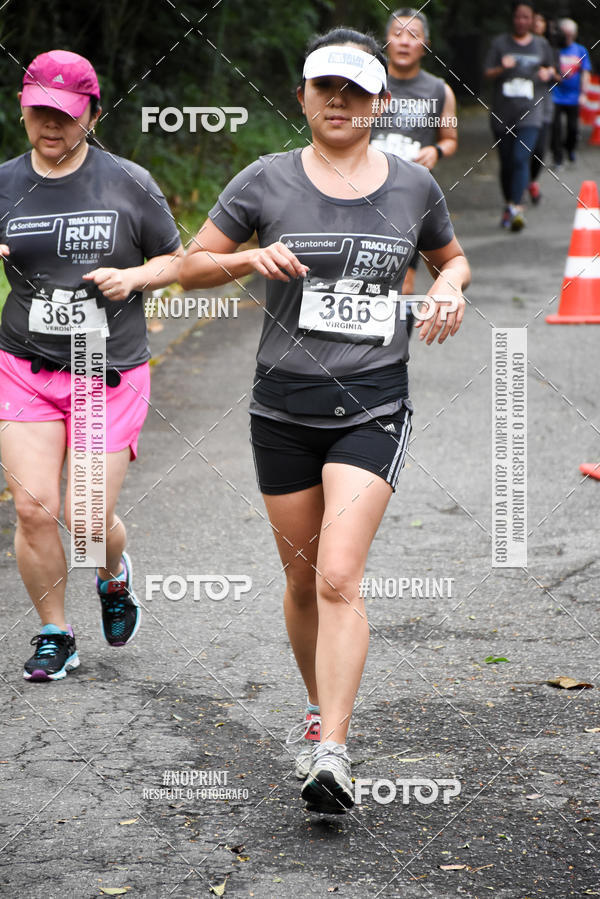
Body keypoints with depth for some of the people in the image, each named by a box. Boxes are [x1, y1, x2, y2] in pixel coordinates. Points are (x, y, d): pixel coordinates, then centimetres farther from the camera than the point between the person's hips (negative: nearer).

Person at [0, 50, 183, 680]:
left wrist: (134, 277, -12)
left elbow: (176, 259, 8)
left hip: (111, 375, -1)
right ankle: (54, 636, 12)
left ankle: (115, 578, 33)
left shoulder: (129, 184, -1)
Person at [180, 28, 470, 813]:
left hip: (374, 408, -1)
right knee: (303, 580, 11)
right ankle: (321, 711, 35)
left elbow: (451, 255, 22)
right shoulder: (268, 181, -1)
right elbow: (192, 267, 5)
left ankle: (332, 755, -18)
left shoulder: (413, 186, 3)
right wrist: (250, 257, -15)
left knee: (339, 576, -16)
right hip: (284, 408, 1)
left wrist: (450, 285, -1)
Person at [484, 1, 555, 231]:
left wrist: (548, 73, -1)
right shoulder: (500, 43, 7)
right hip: (502, 113, 1)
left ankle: (516, 208, -25)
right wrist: (502, 68, -20)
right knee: (506, 162, 6)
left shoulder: (542, 45, 11)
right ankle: (508, 205, 24)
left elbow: (550, 69, 23)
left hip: (530, 112, -1)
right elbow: (488, 73, 1)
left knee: (521, 158, -18)